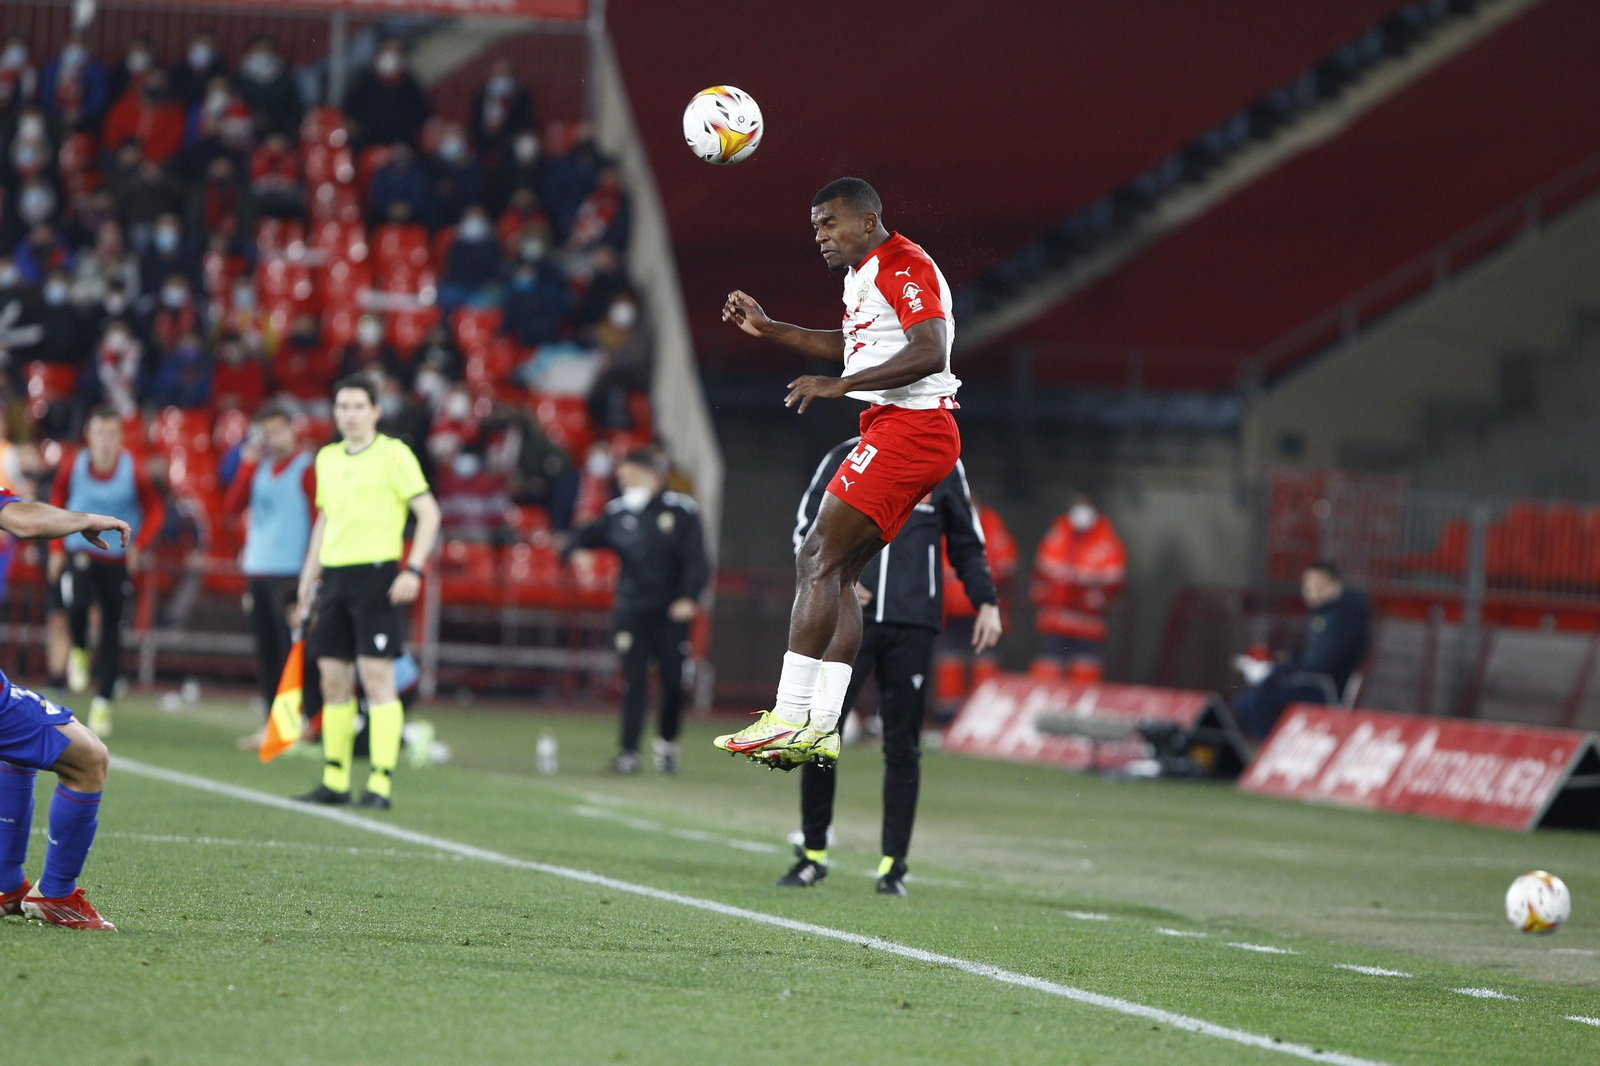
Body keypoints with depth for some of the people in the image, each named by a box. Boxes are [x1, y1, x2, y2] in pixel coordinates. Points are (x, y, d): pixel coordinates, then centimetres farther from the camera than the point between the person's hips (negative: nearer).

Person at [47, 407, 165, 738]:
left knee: (111, 632, 2)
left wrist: (139, 545, -14)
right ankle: (79, 653, 5)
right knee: (76, 604, -28)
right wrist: (57, 548, 5)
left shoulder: (133, 471, -10)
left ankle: (103, 703, 14)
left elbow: (156, 511, 0)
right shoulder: (74, 467, -6)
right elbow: (57, 503, 10)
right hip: (80, 552, 0)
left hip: (118, 559, 0)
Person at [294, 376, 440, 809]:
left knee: (377, 677, -9)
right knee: (333, 680, 6)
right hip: (334, 576, 6)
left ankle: (381, 782, -9)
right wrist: (307, 582, 21)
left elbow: (429, 512, -6)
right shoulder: (327, 458, 15)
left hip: (375, 574, -6)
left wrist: (414, 570, -16)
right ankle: (334, 781, 12)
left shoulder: (393, 455, -4)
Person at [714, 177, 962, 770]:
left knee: (819, 561, -14)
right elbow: (851, 345, 37)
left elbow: (929, 353, -25)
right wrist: (768, 330, 27)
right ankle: (821, 730, 4)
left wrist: (838, 385, -28)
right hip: (896, 429, 11)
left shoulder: (902, 265, -13)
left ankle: (789, 720, -17)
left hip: (909, 427, -11)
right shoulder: (861, 274, 20)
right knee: (832, 572, 7)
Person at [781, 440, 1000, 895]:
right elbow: (807, 528, 8)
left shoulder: (943, 468, 11)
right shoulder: (846, 459, 8)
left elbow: (967, 545, 18)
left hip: (913, 625, 0)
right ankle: (813, 853, 8)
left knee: (902, 748, -1)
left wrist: (986, 602, 5)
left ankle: (893, 864, 6)